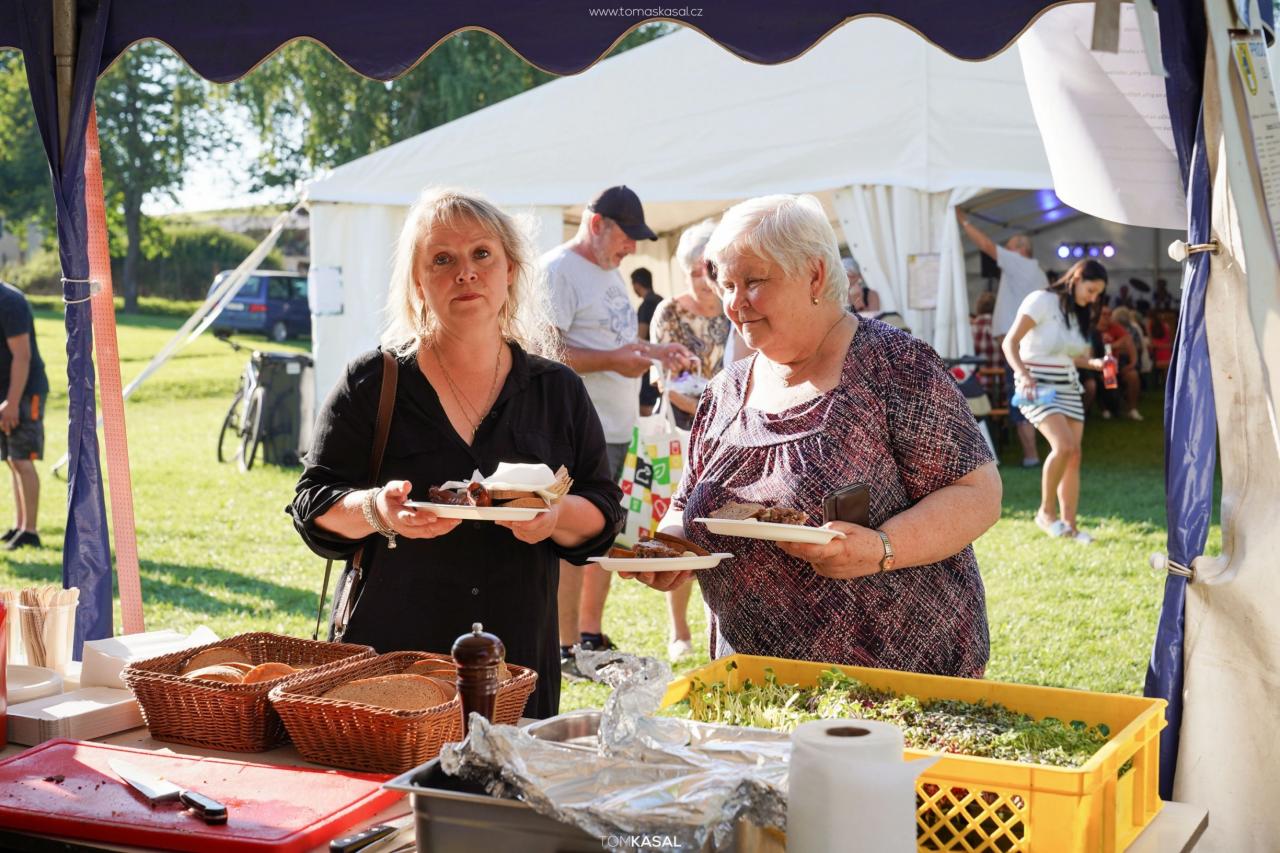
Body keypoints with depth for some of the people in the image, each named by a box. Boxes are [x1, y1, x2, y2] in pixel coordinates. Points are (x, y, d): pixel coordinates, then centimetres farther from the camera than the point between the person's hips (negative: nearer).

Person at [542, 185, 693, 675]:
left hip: (617, 428, 10)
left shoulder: (611, 272, 19)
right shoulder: (557, 270, -11)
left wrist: (653, 352, 11)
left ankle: (592, 636, 24)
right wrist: (611, 360, -24)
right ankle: (565, 649, 1)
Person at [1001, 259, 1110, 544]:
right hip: (1038, 385, -8)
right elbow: (1010, 343, -14)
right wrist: (1024, 375, -28)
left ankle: (1069, 524, 6)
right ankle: (1046, 511, -6)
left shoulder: (1078, 313, 15)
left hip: (1068, 387, 8)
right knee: (1064, 445, -23)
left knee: (1074, 455, 0)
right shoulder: (1042, 301, -9)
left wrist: (1094, 363, -1)